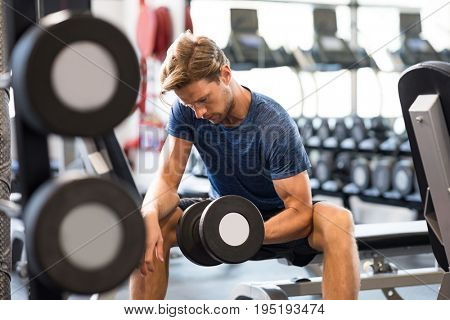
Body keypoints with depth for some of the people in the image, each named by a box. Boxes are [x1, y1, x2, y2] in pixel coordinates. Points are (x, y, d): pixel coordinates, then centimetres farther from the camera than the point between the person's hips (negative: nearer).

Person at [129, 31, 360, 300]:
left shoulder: (275, 125, -27)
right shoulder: (186, 112, -14)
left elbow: (300, 211, -26)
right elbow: (168, 178, -14)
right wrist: (150, 217, -38)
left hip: (278, 222, -3)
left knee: (338, 221, -35)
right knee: (151, 222, -22)